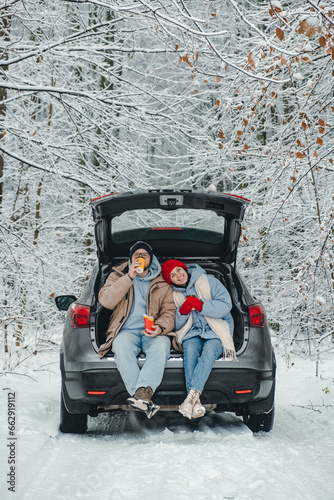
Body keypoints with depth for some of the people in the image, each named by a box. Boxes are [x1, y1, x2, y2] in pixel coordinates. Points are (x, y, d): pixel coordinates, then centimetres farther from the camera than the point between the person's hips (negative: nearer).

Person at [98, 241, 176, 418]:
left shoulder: (162, 283, 17)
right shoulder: (118, 276, 16)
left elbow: (169, 312, 9)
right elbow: (105, 300, -2)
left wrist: (160, 328, -14)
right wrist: (129, 277, -10)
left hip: (153, 333, 1)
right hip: (127, 331, 0)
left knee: (161, 346, -36)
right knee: (121, 348, -36)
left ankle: (142, 394, -54)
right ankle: (145, 399, -49)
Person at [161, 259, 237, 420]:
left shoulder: (209, 282, 1)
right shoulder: (174, 295, 12)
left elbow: (225, 305, -8)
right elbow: (176, 326, 11)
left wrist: (202, 305, -21)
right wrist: (182, 312, -11)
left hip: (216, 331, -2)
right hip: (191, 332, 2)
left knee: (209, 350, -36)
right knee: (190, 349, -33)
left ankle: (192, 394, -51)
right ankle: (195, 403, -45)